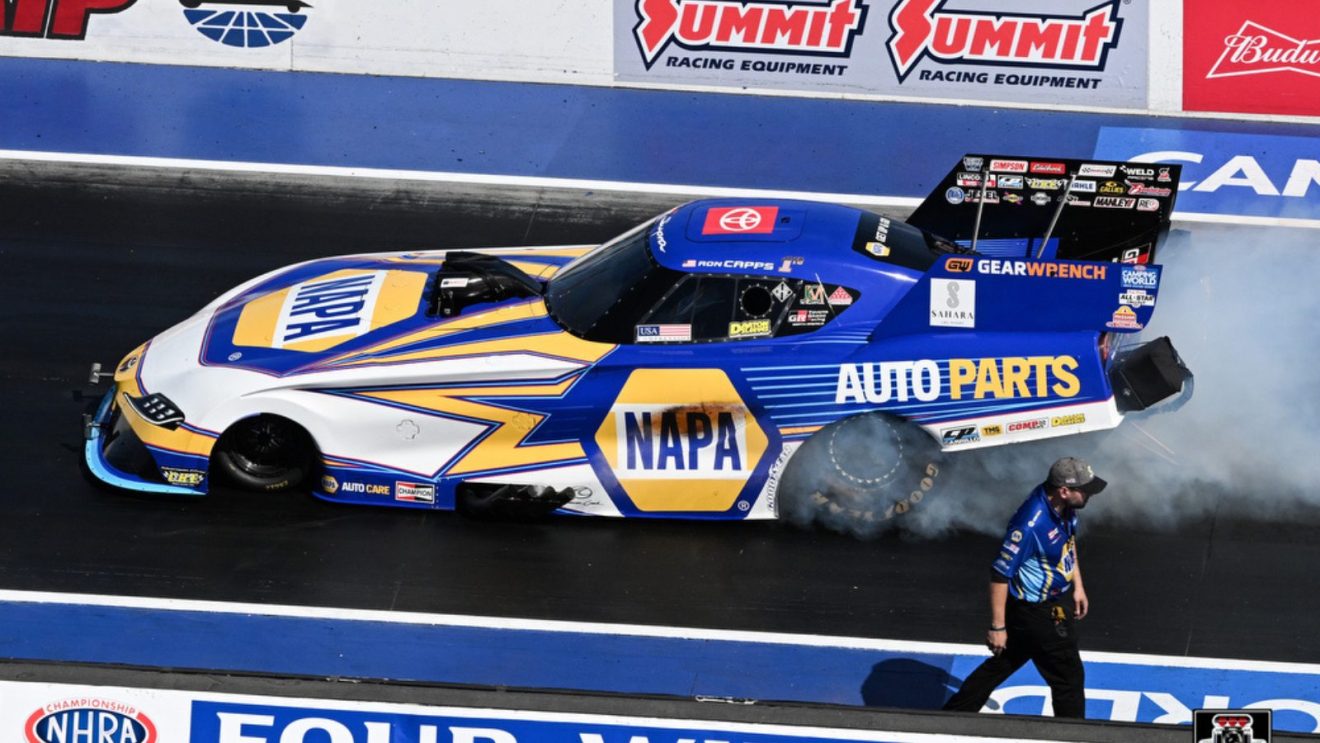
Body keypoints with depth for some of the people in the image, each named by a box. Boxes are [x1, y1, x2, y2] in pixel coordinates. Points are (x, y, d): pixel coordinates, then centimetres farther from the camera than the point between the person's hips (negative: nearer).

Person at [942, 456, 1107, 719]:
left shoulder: (1064, 506, -7)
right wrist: (997, 627, -20)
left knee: (1002, 663, 22)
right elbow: (1000, 574, -26)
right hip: (1037, 613, -9)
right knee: (1069, 677, 6)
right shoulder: (1030, 525, -33)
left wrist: (1077, 585, 18)